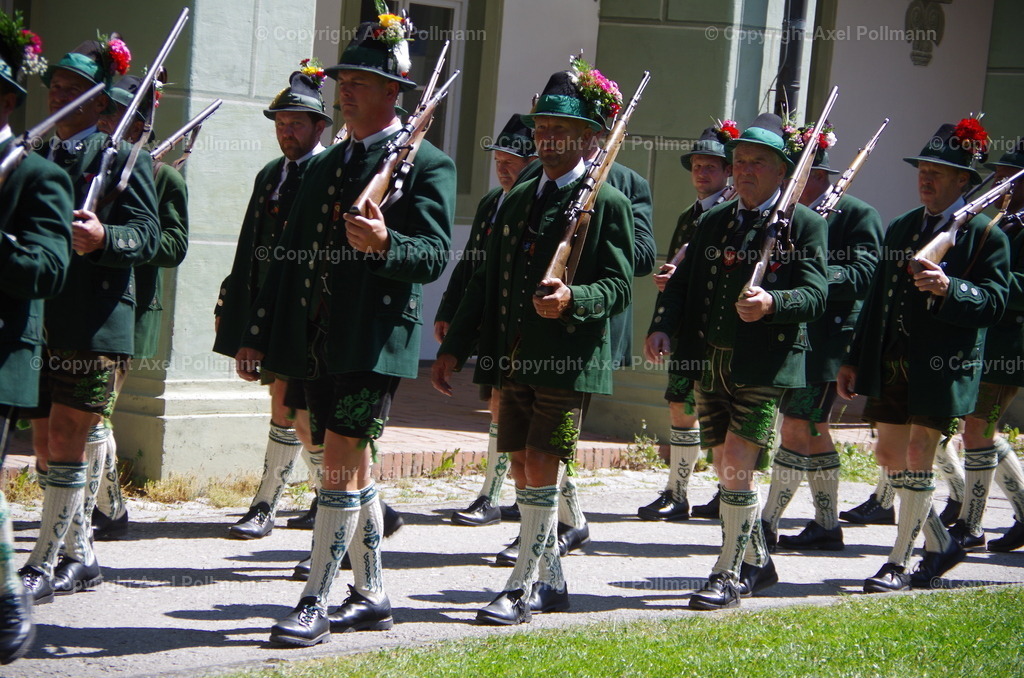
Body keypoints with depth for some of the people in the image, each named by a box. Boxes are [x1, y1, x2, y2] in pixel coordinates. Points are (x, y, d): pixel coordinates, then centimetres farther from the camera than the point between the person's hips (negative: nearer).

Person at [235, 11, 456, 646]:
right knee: (352, 468, 13)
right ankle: (372, 597, 23)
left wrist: (385, 243, -34)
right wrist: (258, 333, 16)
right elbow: (291, 253, 19)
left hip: (375, 341, -7)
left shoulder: (427, 163, -4)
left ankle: (317, 603, -5)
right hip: (318, 339, 7)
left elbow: (434, 254, -13)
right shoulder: (325, 166, 18)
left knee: (342, 466, -10)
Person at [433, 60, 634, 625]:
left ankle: (523, 587, -4)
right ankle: (551, 579, 22)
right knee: (522, 469, 10)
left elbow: (618, 285, -9)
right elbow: (487, 279, 18)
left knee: (541, 467, -9)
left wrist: (573, 298, -29)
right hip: (514, 357, 7)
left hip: (569, 361, -7)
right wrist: (453, 348, 14)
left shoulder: (607, 203, -4)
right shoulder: (518, 199, 17)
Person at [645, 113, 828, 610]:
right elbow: (683, 282, 9)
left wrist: (771, 302, -31)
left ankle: (728, 574, -2)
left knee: (736, 466, -12)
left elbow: (814, 295, -11)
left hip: (765, 368, -6)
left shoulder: (805, 225, -2)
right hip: (711, 364, 6)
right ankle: (757, 562, 30)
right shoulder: (713, 221, 14)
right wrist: (662, 327, -8)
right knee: (727, 470, 13)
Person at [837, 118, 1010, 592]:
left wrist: (949, 289, -29)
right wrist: (854, 359, 16)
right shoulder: (900, 229, 16)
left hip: (941, 367, -7)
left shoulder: (985, 234, -4)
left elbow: (993, 303, -11)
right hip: (893, 363, 7)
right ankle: (939, 543, 25)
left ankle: (899, 561, 1)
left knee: (918, 453, -7)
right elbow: (877, 299, 19)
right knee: (889, 454, 8)